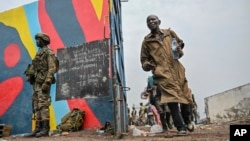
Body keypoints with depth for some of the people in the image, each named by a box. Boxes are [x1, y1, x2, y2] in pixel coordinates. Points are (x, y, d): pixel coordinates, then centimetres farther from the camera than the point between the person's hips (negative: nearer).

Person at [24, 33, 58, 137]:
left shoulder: (49, 52, -6)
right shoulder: (39, 53, 23)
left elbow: (52, 68, -16)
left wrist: (47, 82, -24)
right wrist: (31, 79, 17)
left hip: (43, 82, -9)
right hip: (37, 83, 9)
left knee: (43, 105, -13)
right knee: (36, 106, 6)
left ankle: (45, 129, -11)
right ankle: (38, 128, 9)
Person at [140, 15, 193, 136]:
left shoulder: (170, 33, 15)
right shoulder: (146, 41, 11)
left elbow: (180, 43, 29)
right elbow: (144, 60, 13)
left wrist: (179, 50, 6)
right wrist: (146, 65, -11)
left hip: (176, 69, 3)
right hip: (162, 72, -3)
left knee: (185, 96, 5)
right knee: (171, 98, -17)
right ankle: (181, 127, -12)